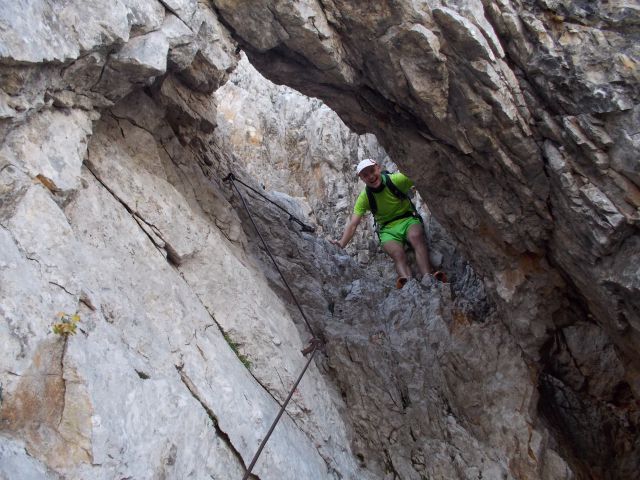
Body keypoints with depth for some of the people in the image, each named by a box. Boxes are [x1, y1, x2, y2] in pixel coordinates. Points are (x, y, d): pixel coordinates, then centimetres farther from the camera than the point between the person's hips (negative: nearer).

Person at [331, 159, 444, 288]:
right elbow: (353, 225, -9)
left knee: (416, 236, -37)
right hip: (388, 229, 1)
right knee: (397, 253, -32)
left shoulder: (397, 179, -10)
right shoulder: (364, 198, -6)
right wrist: (341, 245, -24)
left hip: (408, 219, -1)